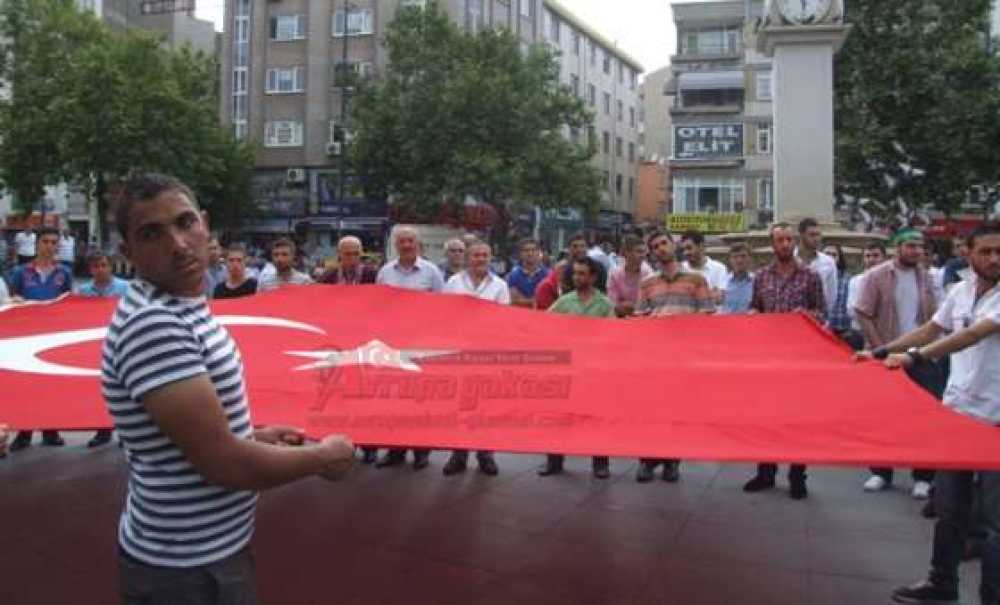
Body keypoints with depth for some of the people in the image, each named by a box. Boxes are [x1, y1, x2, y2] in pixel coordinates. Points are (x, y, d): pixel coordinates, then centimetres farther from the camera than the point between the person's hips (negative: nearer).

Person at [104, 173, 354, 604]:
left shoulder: (182, 308, 5)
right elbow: (223, 463, -28)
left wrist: (254, 437, 7)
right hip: (186, 570, -9)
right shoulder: (153, 325, -26)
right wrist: (322, 457, -14)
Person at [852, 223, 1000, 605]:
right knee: (949, 507, 16)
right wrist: (880, 352, 9)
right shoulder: (960, 291, 7)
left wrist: (916, 357, -33)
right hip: (955, 409, 7)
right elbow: (929, 331, 16)